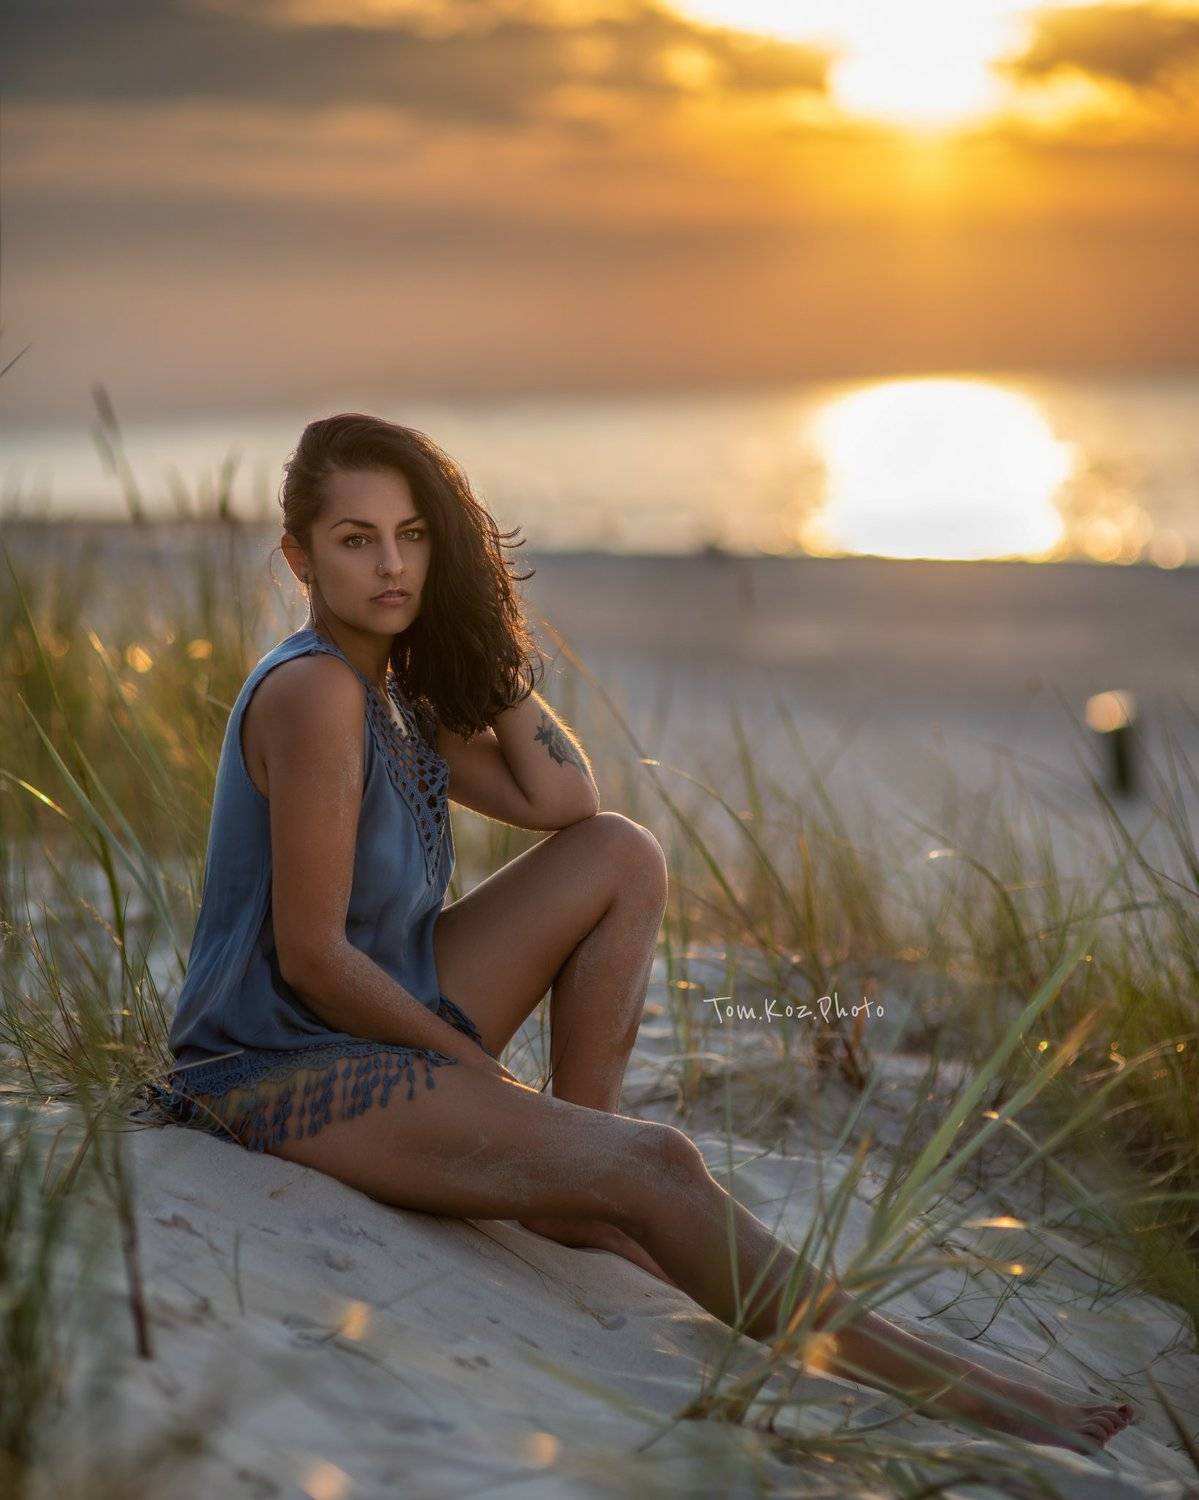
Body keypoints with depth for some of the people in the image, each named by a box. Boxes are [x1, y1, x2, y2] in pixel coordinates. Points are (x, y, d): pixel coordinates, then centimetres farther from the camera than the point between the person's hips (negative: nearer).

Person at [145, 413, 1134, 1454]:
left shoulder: (391, 687, 9)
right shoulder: (313, 693, -20)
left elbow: (560, 801, 7)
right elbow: (313, 956, -22)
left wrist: (497, 651, 0)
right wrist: (475, 1065, -11)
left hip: (380, 1020, 10)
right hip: (283, 1071, -10)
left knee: (623, 858, 6)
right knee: (652, 1165, -22)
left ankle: (587, 1197, 3)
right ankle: (924, 1382, -13)